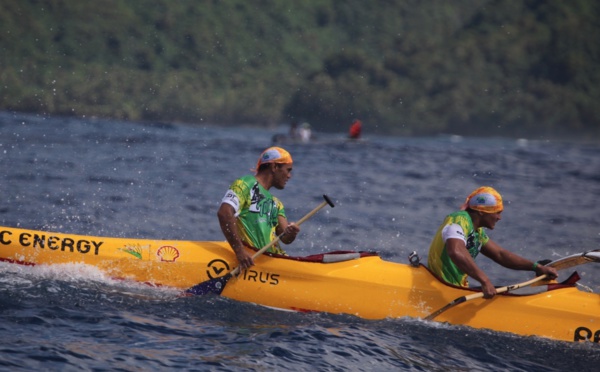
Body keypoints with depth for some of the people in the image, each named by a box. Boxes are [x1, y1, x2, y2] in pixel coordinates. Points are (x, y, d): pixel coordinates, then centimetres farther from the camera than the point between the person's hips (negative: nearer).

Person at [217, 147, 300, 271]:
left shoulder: (276, 204, 28)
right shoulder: (245, 185, 2)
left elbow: (285, 239, 15)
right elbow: (224, 213, -15)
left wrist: (290, 234, -10)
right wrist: (240, 251, -22)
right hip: (251, 257, -8)